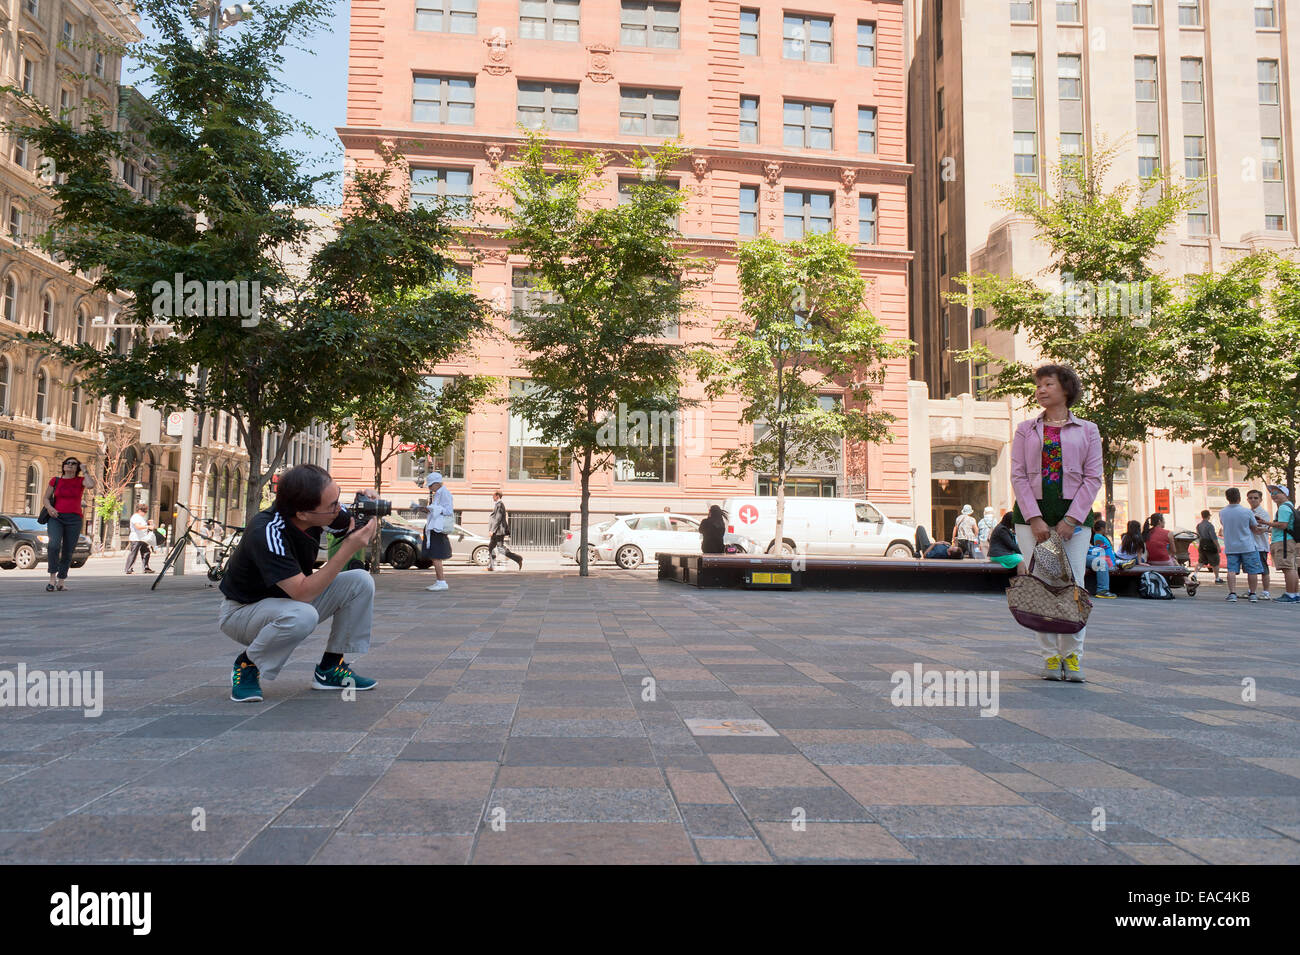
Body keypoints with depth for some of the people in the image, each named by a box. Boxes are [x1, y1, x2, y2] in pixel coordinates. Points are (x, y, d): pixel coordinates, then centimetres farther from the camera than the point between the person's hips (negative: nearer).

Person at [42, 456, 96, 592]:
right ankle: (52, 577, -16)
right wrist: (49, 507, -10)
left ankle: (61, 581, 12)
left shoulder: (81, 480, 6)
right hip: (56, 518, 0)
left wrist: (85, 471, -4)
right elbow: (45, 498, 12)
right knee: (54, 545, -24)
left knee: (68, 552, 1)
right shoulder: (55, 481, 10)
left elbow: (91, 485, -17)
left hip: (74, 520, 0)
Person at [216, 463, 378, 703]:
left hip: (294, 597, 7)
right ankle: (247, 665, -8)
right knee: (302, 615, -38)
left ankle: (329, 668, 0)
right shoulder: (267, 533, -35)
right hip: (242, 609, -7)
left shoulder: (322, 510, -17)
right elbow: (303, 592, -37)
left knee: (361, 581, -12)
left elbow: (352, 523, 3)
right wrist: (348, 549, -40)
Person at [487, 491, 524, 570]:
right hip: (497, 532, 10)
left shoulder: (499, 504, -14)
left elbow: (498, 519, -20)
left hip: (498, 531, -10)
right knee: (491, 547, 8)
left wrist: (492, 530, -19)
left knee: (501, 548, -7)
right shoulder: (499, 504, 17)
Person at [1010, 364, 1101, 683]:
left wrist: (1071, 519, -8)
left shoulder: (1087, 430, 10)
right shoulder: (1026, 429, 12)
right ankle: (1050, 657, 6)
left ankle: (1072, 656, 6)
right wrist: (1034, 519, -8)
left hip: (1074, 516, -1)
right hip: (1031, 515, 1)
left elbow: (1093, 477, 3)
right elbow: (1018, 475, 3)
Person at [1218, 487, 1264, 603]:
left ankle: (1232, 593, -6)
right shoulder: (1246, 511, -10)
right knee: (1252, 571, 8)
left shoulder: (1222, 513, -1)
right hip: (1247, 546, -2)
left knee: (1231, 570, 2)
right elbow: (1254, 527, 3)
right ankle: (1252, 594, 13)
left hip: (1230, 547, 2)